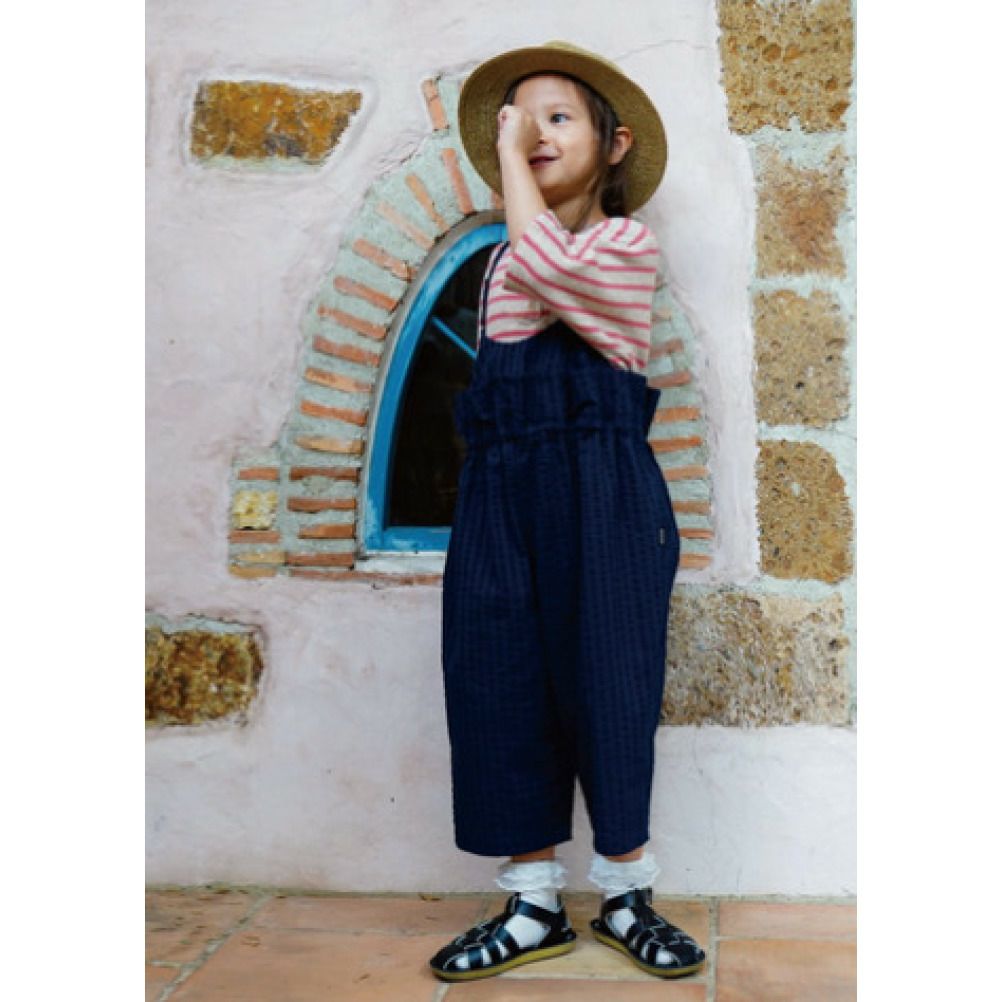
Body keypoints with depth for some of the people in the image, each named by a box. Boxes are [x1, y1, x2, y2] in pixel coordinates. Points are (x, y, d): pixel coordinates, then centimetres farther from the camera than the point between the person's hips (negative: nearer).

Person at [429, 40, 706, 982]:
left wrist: (511, 160, -8)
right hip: (500, 484, 5)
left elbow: (548, 262, -20)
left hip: (599, 488, -5)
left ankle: (626, 897, 18)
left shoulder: (628, 243, 0)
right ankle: (533, 903, 15)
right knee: (501, 681, 2)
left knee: (606, 680, 0)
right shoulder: (503, 260, 18)